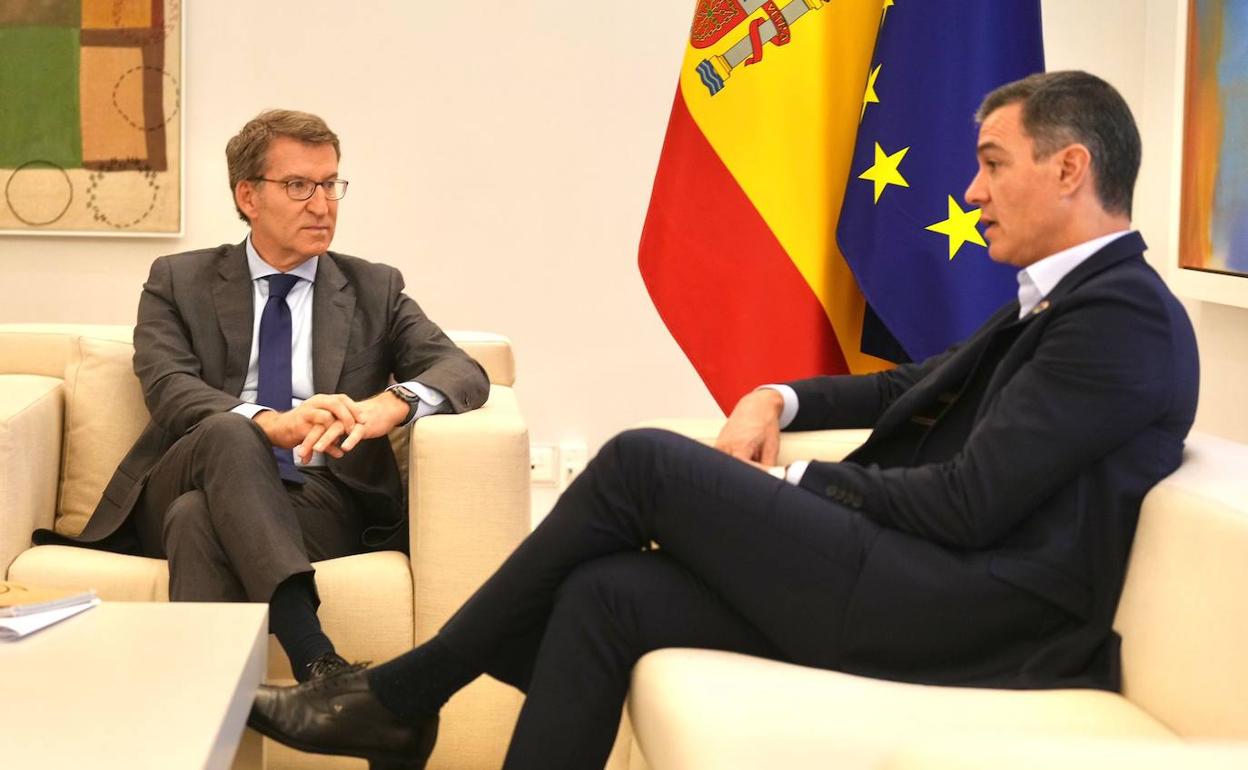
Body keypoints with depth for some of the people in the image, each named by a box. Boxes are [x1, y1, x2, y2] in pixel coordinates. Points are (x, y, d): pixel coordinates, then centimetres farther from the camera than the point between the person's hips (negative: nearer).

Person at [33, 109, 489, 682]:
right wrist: (271, 423, -29)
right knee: (227, 431, -35)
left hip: (322, 502, 0)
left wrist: (389, 405, -24)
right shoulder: (178, 282, 13)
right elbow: (167, 388, -6)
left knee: (199, 520, -34)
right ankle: (314, 660, -49)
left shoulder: (375, 290, 16)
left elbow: (465, 372, 2)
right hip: (181, 493, 1)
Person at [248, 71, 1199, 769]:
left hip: (972, 612, -9)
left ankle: (399, 693, -1)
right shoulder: (1059, 301, 20)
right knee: (606, 594, -6)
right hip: (917, 574, 9)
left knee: (646, 461, -14)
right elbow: (911, 389, 30)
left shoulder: (1121, 310, -11)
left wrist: (789, 481, -6)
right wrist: (779, 401, 11)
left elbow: (967, 503, -18)